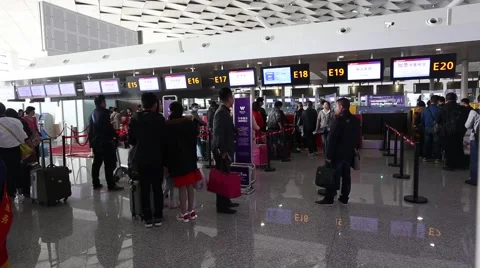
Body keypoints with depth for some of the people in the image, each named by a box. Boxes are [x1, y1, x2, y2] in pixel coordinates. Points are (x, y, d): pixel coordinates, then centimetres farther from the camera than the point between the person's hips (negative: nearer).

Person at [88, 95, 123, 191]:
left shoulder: (92, 114, 12)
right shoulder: (103, 113, -13)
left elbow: (90, 129, 14)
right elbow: (108, 127, -17)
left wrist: (91, 141, 19)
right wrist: (115, 136, -5)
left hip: (95, 142, 9)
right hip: (105, 142, -9)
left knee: (96, 163, 13)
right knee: (109, 164, -4)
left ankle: (96, 184, 19)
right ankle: (111, 185, -2)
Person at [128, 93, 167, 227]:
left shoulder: (135, 119, -2)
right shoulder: (159, 118, -9)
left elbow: (131, 140, 2)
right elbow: (164, 140, -10)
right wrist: (164, 160, -1)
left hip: (141, 159, 2)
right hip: (157, 159, -2)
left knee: (144, 189, 8)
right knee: (157, 188, 9)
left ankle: (148, 218, 13)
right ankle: (158, 217, 15)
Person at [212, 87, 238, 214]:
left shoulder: (225, 111, 12)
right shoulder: (221, 112, -18)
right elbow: (218, 133, -24)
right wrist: (223, 151, -24)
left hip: (225, 149, 10)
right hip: (222, 151, -10)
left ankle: (225, 201, 28)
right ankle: (221, 205, 6)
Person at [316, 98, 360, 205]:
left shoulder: (339, 120, -18)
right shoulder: (356, 120, 6)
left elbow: (332, 139, -19)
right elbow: (357, 137, 13)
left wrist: (329, 155, -16)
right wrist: (353, 148, 20)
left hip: (338, 153, -7)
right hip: (349, 153, 7)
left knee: (333, 176, 0)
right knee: (346, 176, 13)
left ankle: (329, 199, 7)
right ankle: (344, 198, 21)